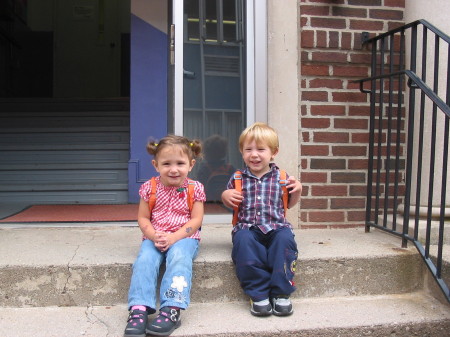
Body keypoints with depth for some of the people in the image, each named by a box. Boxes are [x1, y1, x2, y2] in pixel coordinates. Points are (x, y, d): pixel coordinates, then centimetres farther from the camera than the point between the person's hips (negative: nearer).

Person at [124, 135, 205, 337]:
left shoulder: (194, 188, 0)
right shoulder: (150, 187, 4)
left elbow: (196, 220, -5)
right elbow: (143, 218, 5)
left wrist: (173, 237, -19)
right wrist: (154, 236, -15)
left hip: (184, 237, -2)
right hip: (155, 238, 2)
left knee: (179, 258, -33)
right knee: (145, 260, -27)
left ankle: (171, 309, -36)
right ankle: (139, 309, -31)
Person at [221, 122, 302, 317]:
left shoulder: (281, 177, 8)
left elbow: (289, 204, 20)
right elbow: (230, 204, 21)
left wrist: (297, 190, 1)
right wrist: (225, 196, -2)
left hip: (276, 226, 0)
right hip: (247, 227, 0)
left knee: (285, 238, -33)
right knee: (243, 240, -34)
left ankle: (281, 293, -19)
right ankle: (258, 294, -22)